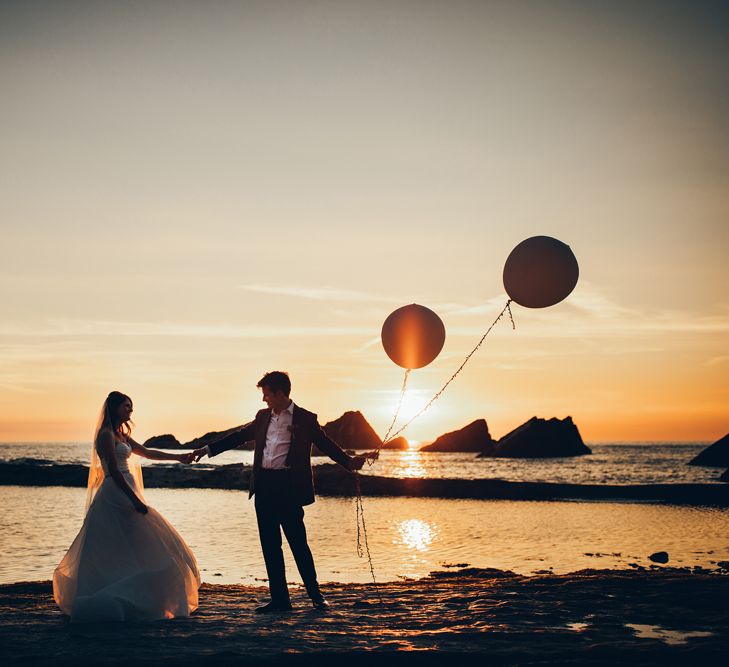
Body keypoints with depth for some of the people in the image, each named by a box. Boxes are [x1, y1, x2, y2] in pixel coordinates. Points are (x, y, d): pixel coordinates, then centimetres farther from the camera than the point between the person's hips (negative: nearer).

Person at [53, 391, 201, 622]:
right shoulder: (107, 435, -10)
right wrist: (135, 500, -20)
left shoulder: (120, 435, 19)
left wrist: (178, 457, 26)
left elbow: (147, 452, 27)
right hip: (117, 496, -9)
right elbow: (113, 471, -17)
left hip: (125, 496, 9)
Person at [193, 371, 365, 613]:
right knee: (270, 545, 7)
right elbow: (239, 436, 24)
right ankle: (279, 599, 14)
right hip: (264, 487, 6)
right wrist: (209, 449, 24)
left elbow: (326, 444, -5)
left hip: (288, 488, -6)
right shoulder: (263, 416, 15)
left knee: (298, 543, -3)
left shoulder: (305, 419, -1)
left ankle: (315, 595, 10)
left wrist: (348, 461, -21)